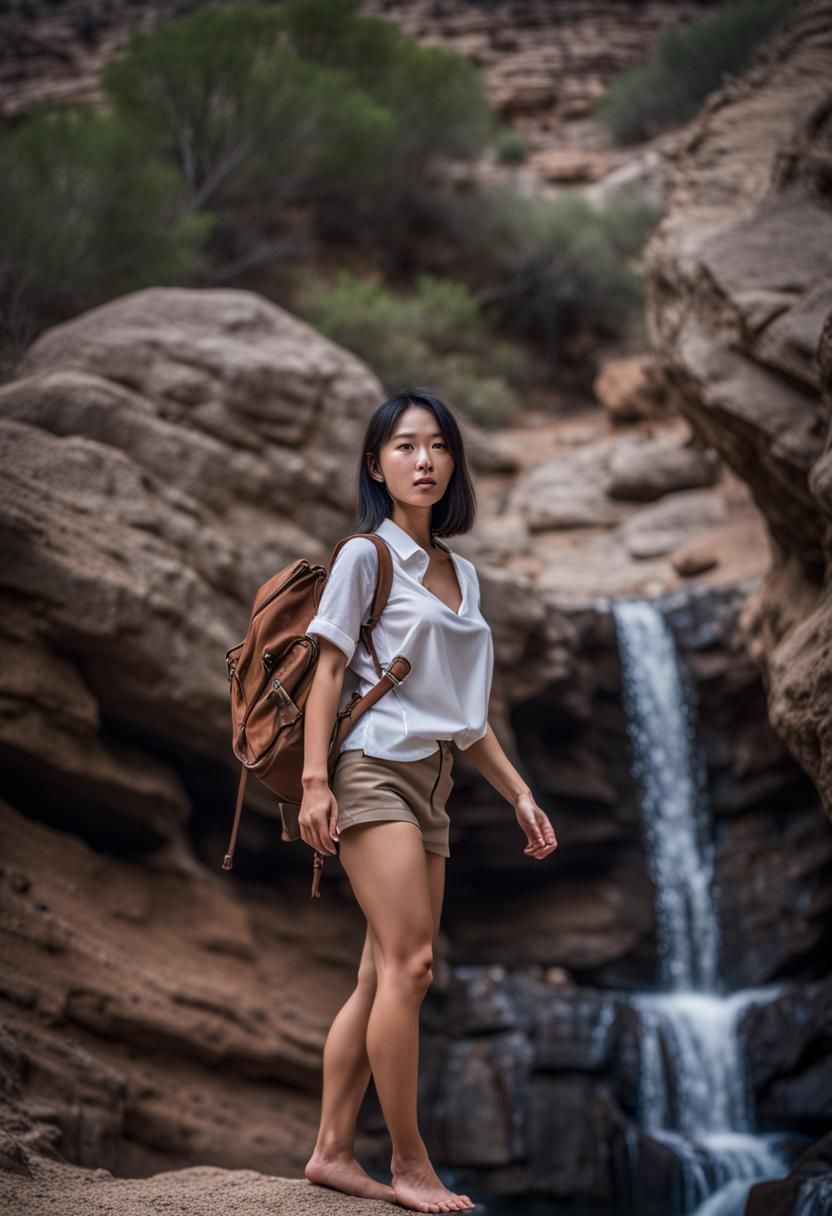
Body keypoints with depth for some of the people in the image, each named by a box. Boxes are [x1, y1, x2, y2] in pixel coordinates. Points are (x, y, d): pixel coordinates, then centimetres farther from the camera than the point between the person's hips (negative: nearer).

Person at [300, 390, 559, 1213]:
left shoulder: (462, 573, 17)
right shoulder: (365, 555, -1)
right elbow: (328, 671, -6)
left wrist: (519, 793, 16)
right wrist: (313, 781, -16)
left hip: (431, 782, 7)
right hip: (375, 770, -7)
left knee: (385, 976, 4)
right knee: (408, 964, -13)